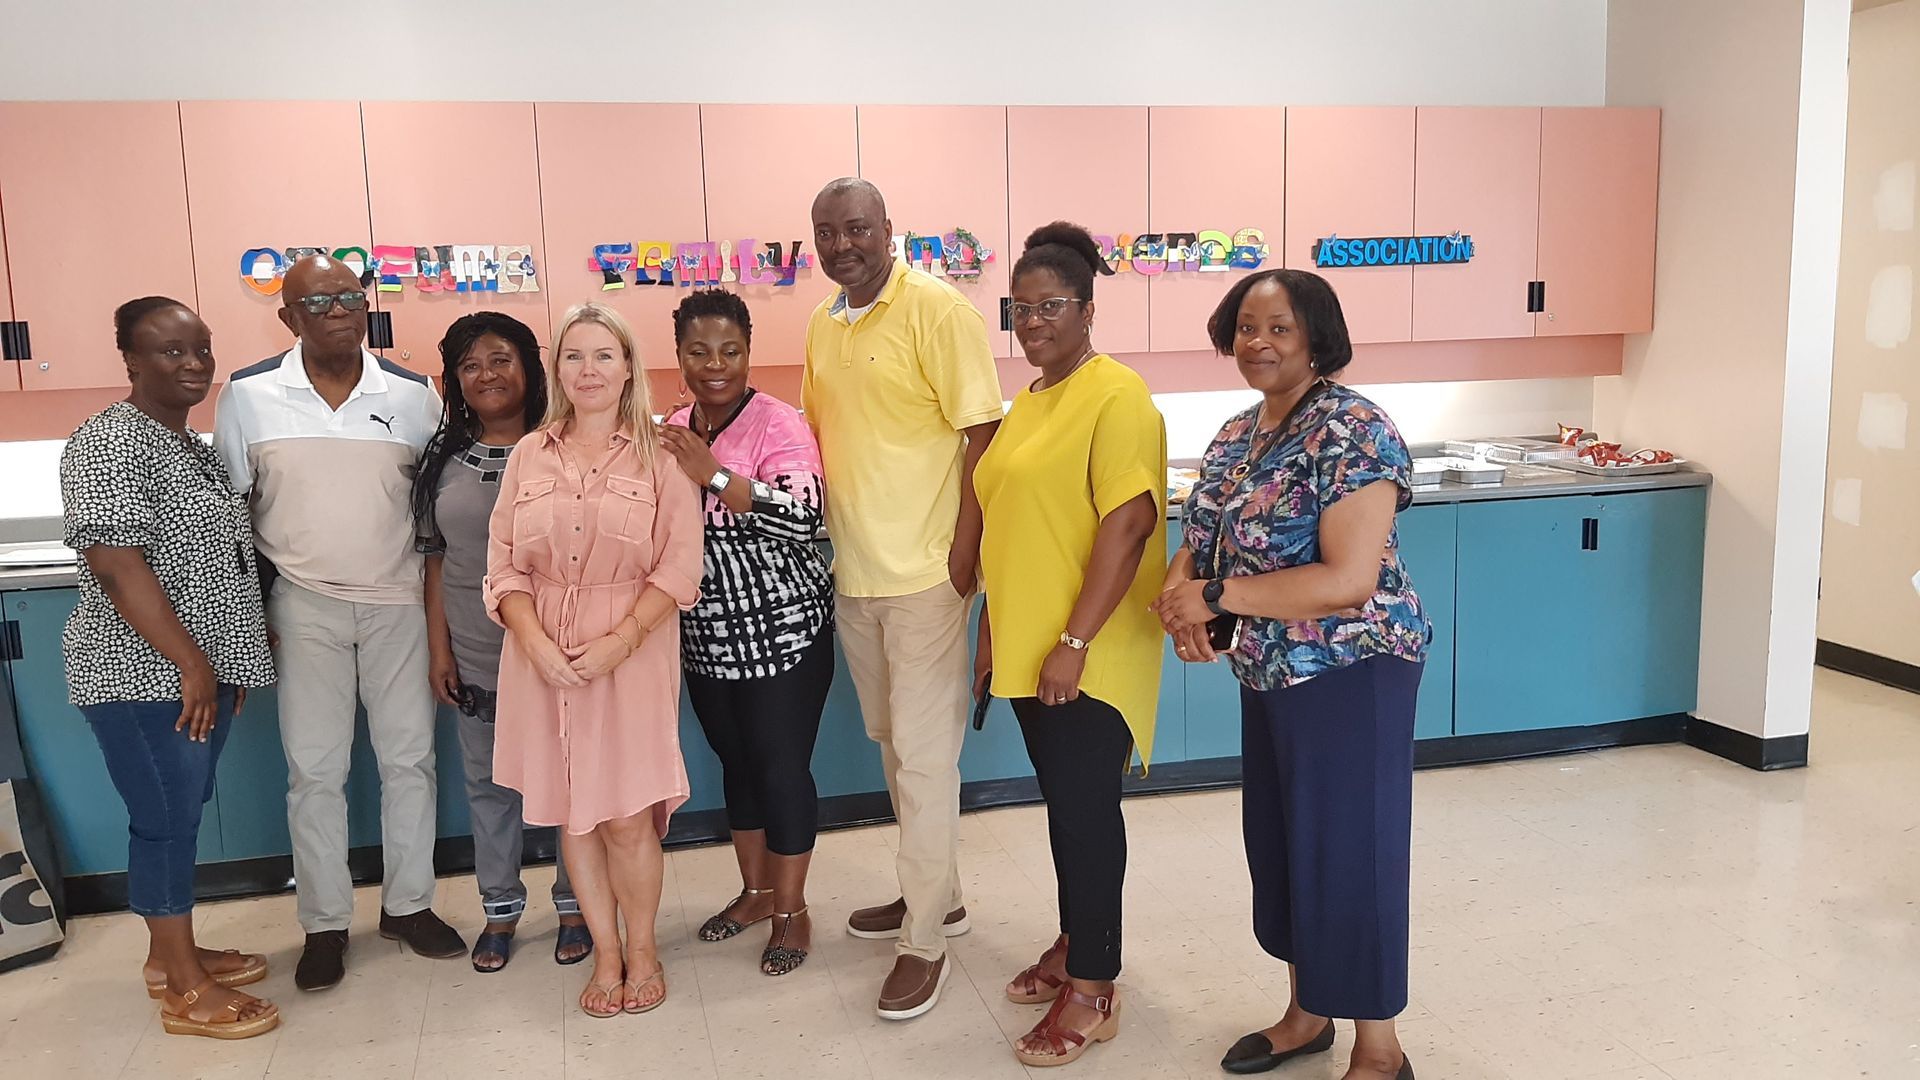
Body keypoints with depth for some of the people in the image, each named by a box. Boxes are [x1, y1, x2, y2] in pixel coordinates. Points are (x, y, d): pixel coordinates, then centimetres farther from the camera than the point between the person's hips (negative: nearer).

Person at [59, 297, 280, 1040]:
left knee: (180, 815, 17)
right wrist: (192, 665, -21)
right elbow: (117, 566, -22)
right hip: (146, 676, -9)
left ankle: (171, 953, 30)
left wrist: (225, 660, 17)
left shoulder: (190, 444, 13)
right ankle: (186, 991, 11)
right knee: (166, 820, 0)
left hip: (202, 670, 9)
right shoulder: (108, 444, -16)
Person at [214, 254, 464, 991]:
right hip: (303, 606, -1)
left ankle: (408, 904, 24)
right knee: (314, 770, 5)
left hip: (399, 601, 1)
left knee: (410, 758, 8)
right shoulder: (248, 396, -3)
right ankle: (324, 924, 19)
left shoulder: (413, 395, -1)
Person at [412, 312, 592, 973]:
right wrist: (439, 647, 4)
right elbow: (436, 558, 8)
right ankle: (501, 908, 31)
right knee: (488, 785, 15)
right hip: (476, 655, 4)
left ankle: (575, 906, 25)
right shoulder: (445, 459, 5)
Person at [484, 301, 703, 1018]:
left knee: (627, 818, -3)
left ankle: (642, 946, 20)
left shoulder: (658, 456, 0)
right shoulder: (529, 456, 8)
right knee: (571, 811, 9)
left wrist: (621, 640, -16)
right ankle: (606, 953, 25)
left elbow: (680, 564, -6)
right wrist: (536, 643, -11)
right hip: (544, 654, 3)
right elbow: (503, 564, 4)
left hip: (632, 651, -3)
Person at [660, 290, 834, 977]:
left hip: (781, 630, -6)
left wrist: (713, 473, -30)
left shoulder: (778, 424, -13)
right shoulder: (672, 432, 6)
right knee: (737, 760, 17)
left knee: (782, 765, 2)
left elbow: (803, 516, -28)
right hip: (707, 634, 6)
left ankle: (792, 909, 19)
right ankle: (756, 890, 35)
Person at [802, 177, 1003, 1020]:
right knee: (890, 744, 18)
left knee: (924, 755, 0)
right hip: (852, 572, 8)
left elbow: (982, 432, -14)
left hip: (924, 571, -7)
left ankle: (925, 939, 12)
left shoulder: (936, 310, -11)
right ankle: (937, 894, 35)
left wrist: (964, 548, -17)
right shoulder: (822, 327, 11)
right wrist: (820, 534, 11)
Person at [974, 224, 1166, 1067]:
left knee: (1085, 808, 1)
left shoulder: (1115, 397, -14)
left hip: (1086, 657, -8)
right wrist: (994, 633, 18)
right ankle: (1075, 943, 33)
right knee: (1065, 802, 18)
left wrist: (1074, 643, -22)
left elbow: (1129, 525, -21)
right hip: (1029, 649, 8)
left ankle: (1093, 990, 13)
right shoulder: (1028, 402, 13)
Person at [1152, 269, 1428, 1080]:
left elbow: (1350, 581, -26)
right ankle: (1307, 1013, 37)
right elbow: (1206, 541, 11)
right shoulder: (1237, 435, 8)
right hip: (1270, 675, 9)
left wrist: (1216, 599, -23)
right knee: (1282, 843, 18)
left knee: (1349, 852, 2)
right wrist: (1181, 594, -13)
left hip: (1350, 676, -9)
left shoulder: (1351, 431, -19)